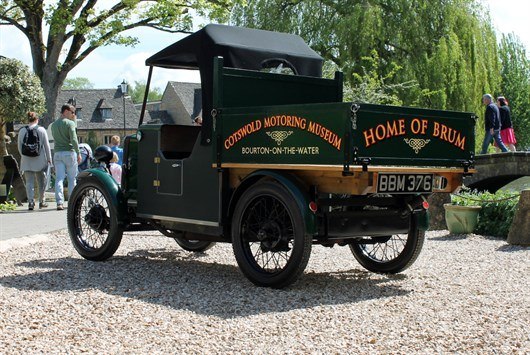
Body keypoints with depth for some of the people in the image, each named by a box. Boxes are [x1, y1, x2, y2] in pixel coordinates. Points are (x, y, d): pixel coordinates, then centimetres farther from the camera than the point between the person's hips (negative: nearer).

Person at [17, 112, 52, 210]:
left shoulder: (22, 131, 2)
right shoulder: (41, 130, -3)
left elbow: (19, 147, 6)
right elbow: (46, 145, -2)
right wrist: (49, 158, 7)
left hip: (27, 161, 1)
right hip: (40, 161, -1)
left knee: (29, 182, 0)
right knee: (41, 181, 12)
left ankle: (31, 202, -12)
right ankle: (42, 202, 18)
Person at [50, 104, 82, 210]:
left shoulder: (54, 124, 12)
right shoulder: (70, 123, -6)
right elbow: (73, 139, -14)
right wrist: (78, 153, -7)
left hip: (57, 153, 4)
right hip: (69, 152, -4)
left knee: (59, 178, -1)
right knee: (72, 179, 5)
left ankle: (60, 202, -12)